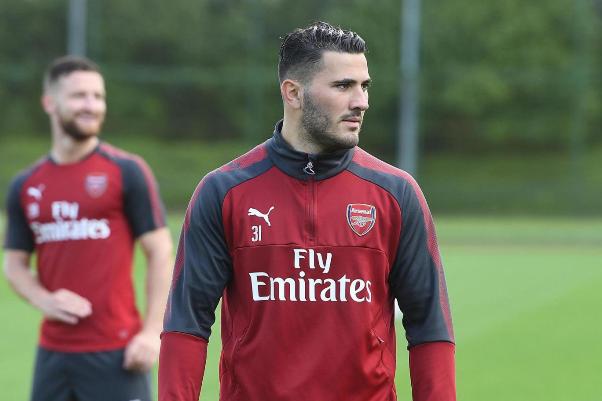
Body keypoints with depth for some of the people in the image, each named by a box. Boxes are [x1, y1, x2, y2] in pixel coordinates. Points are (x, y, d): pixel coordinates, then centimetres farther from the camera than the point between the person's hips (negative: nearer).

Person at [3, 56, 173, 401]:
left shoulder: (126, 171, -3)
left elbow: (160, 252, -4)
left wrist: (152, 331, -12)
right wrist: (45, 301, -8)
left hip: (115, 353, -5)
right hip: (53, 352, 5)